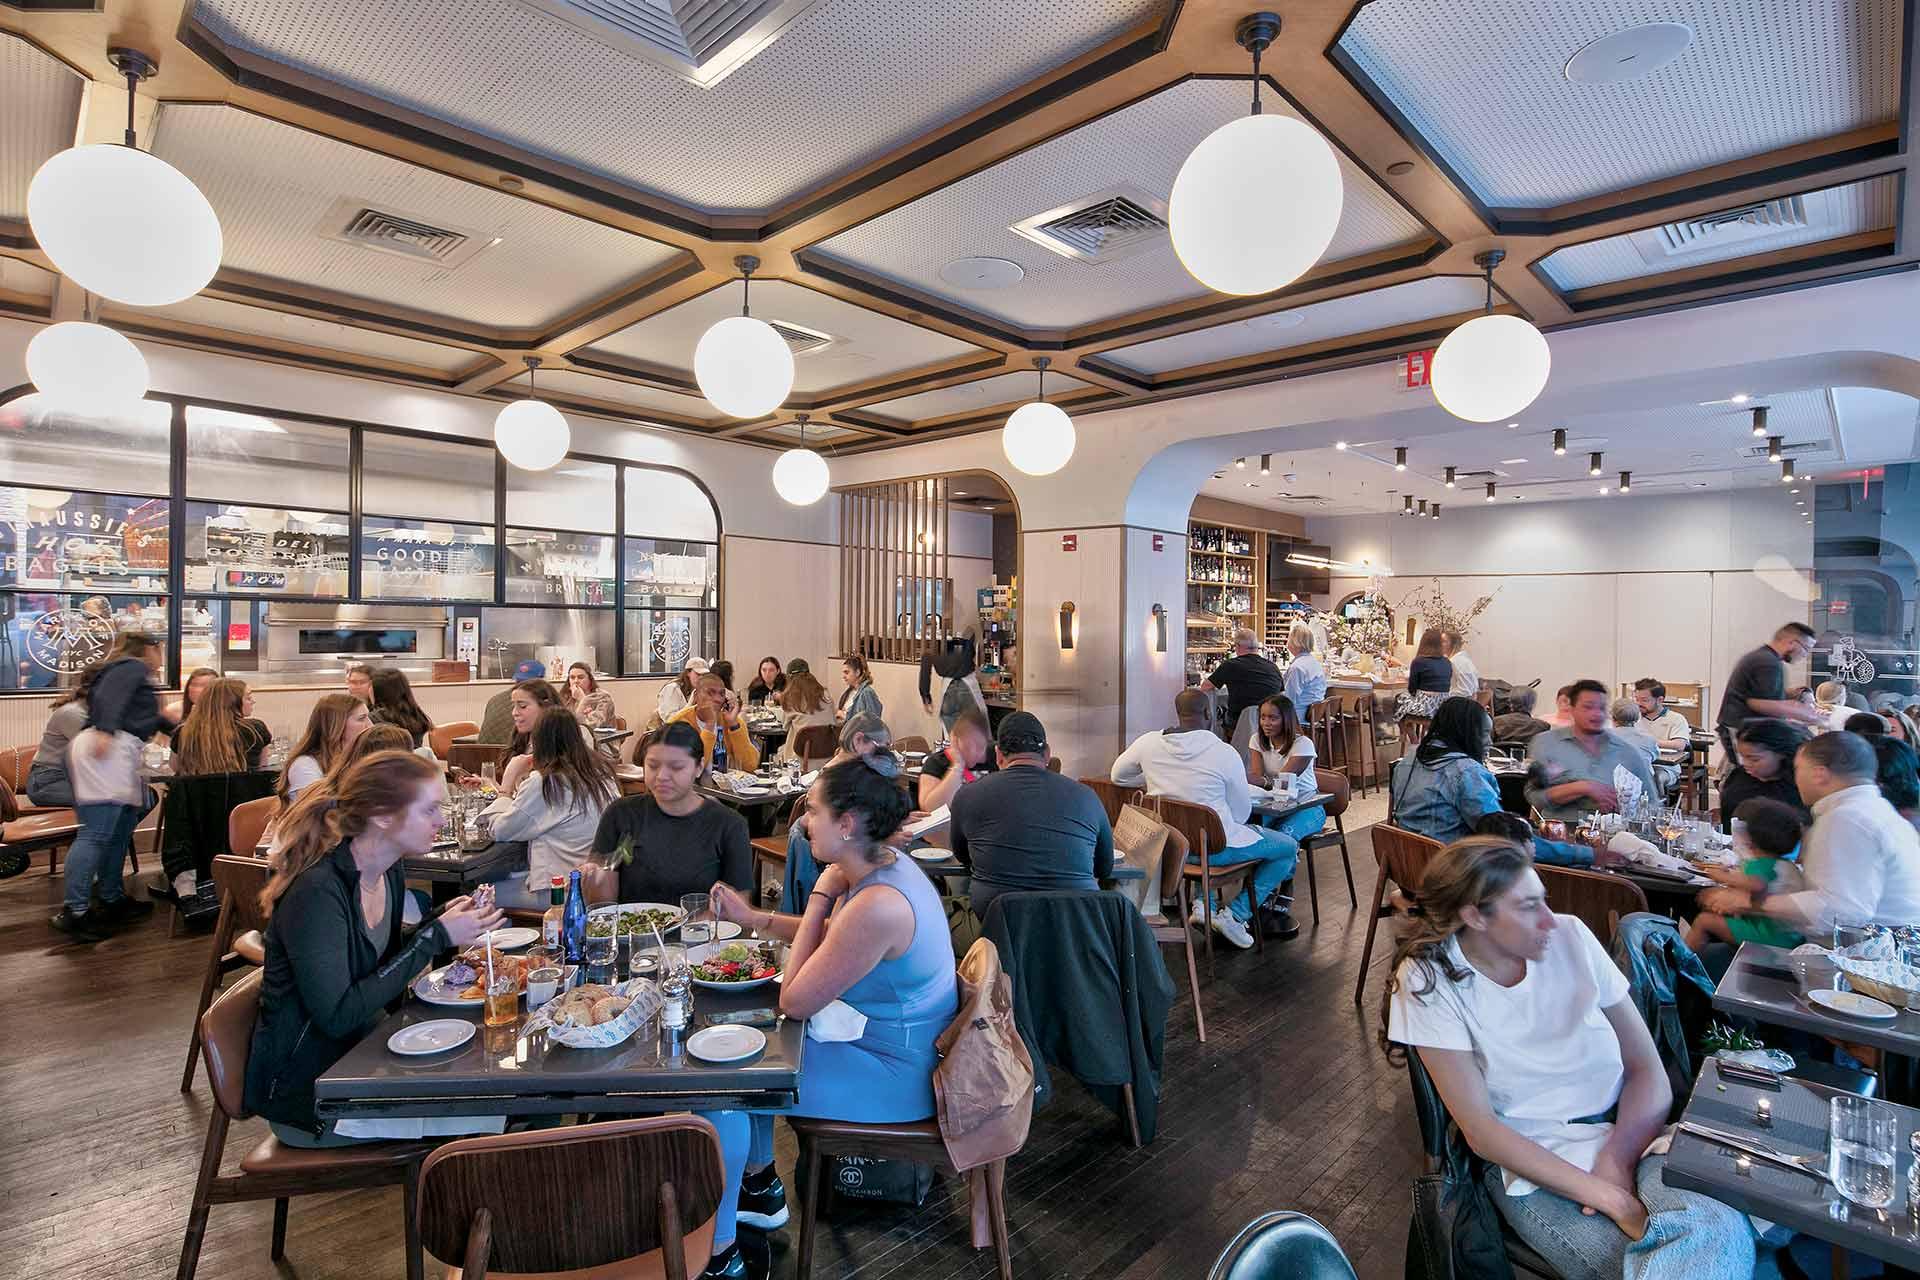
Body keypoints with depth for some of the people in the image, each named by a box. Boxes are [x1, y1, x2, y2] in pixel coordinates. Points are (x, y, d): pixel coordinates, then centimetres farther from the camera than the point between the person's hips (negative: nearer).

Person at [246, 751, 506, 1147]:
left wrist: (444, 922, -5)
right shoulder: (317, 890, -25)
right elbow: (337, 1017, -27)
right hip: (306, 1094, -8)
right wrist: (434, 937, -26)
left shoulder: (388, 872, -1)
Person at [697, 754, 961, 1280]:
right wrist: (752, 917, 9)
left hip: (894, 1072, -10)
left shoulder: (878, 904, -35)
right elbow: (829, 938, 15)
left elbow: (793, 1001, -24)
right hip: (893, 1040, 10)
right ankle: (761, 1188, 38)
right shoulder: (882, 866, -4)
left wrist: (820, 896, -20)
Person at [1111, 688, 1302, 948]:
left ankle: (1204, 905, 22)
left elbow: (1118, 775, 11)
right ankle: (1236, 915, 6)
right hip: (1214, 847, -5)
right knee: (1289, 847, 15)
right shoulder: (1225, 753, -16)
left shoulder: (1148, 742, -6)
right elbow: (1242, 812, -7)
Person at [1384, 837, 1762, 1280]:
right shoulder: (1429, 979, -15)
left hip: (1628, 1132, 4)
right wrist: (1610, 1198, -23)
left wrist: (1617, 1165, -16)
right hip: (1532, 1162, -3)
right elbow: (1481, 1130, -15)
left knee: (1726, 1230, -27)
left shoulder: (1570, 937, -4)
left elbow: (1649, 1071, 0)